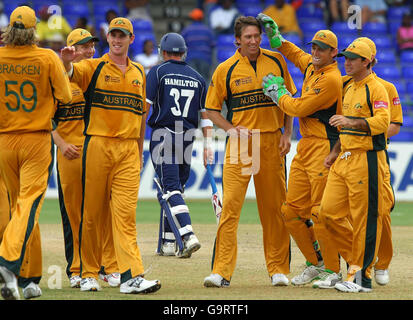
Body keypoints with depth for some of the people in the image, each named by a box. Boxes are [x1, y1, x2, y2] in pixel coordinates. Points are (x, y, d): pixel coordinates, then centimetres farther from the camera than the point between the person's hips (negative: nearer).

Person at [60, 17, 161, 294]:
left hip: (128, 149, 2)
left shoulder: (139, 73, 17)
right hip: (98, 144, -2)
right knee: (92, 211, 3)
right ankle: (89, 273, 13)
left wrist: (140, 152, 20)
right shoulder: (94, 67, 3)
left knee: (126, 212, -7)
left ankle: (132, 276, -15)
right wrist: (67, 61, -43)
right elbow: (73, 72, -19)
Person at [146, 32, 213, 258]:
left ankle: (188, 236, -26)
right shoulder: (197, 78, 13)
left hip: (163, 136, -4)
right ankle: (168, 243, 14)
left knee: (171, 189, -10)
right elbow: (206, 115, 10)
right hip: (188, 139, 4)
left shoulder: (158, 72, 0)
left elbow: (145, 106, -8)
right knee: (176, 188, 13)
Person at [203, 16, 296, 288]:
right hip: (241, 143, -2)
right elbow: (212, 109, 6)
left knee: (274, 206, 6)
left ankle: (278, 269, 15)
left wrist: (287, 133, 4)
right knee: (231, 205, -10)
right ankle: (222, 272, -13)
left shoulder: (276, 62, 8)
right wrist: (231, 129, -10)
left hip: (272, 142, 2)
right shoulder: (226, 69, 1)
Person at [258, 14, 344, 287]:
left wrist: (276, 94, 2)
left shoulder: (331, 80, -16)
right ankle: (316, 263, 21)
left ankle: (333, 271, -4)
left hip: (324, 148, -9)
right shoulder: (311, 66, 12)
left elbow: (298, 108, -14)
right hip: (305, 146, 9)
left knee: (321, 212, -11)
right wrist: (276, 36, 24)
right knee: (293, 210, 9)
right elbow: (295, 54, 35)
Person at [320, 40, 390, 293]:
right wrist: (335, 152, 21)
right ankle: (359, 258, 18)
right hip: (344, 159, 9)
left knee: (364, 218, -6)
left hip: (367, 160, -9)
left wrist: (352, 122, -34)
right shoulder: (350, 89, 19)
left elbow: (382, 121, -23)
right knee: (329, 212, 4)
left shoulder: (376, 89, -9)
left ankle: (362, 276, -1)